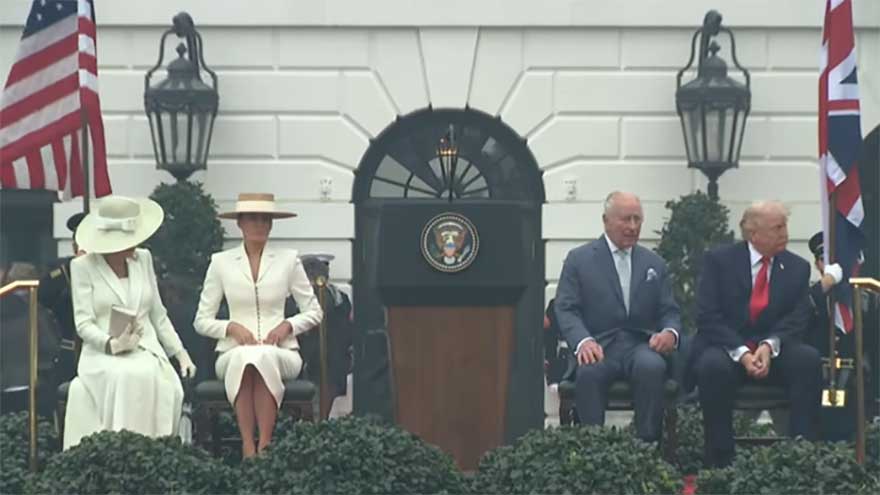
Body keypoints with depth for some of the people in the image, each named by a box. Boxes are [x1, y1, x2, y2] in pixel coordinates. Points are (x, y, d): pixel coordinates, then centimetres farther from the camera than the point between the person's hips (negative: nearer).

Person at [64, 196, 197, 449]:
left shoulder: (143, 259, 13)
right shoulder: (83, 266, 0)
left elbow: (158, 315, 18)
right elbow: (84, 323, -5)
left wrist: (180, 352, 8)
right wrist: (112, 344, -23)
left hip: (146, 351, 3)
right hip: (102, 353, -3)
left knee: (149, 376, -33)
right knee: (125, 376, -38)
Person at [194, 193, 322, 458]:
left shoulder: (288, 259, 9)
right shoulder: (221, 262, 9)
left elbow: (314, 312, 12)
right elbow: (202, 321, 9)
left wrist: (287, 325, -7)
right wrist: (232, 327, -10)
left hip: (281, 353, 0)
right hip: (233, 353, 0)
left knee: (265, 356, -37)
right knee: (244, 357, -37)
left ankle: (264, 447, -38)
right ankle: (247, 448, -38)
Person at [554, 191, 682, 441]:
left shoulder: (654, 264, 19)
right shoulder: (579, 259, 9)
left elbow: (669, 311, 16)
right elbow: (566, 309, 1)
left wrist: (670, 333, -10)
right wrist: (583, 341, -21)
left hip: (641, 345, 2)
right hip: (599, 345, -2)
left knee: (651, 366, -34)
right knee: (589, 371, -37)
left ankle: (647, 443, -30)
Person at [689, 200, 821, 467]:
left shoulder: (798, 267, 7)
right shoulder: (719, 260, -2)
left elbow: (797, 318, -2)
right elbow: (708, 316, -10)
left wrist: (769, 346, -22)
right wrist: (742, 353, -23)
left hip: (774, 350, 3)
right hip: (725, 348, -3)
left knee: (809, 359, -28)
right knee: (714, 365, -36)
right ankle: (720, 459, -26)